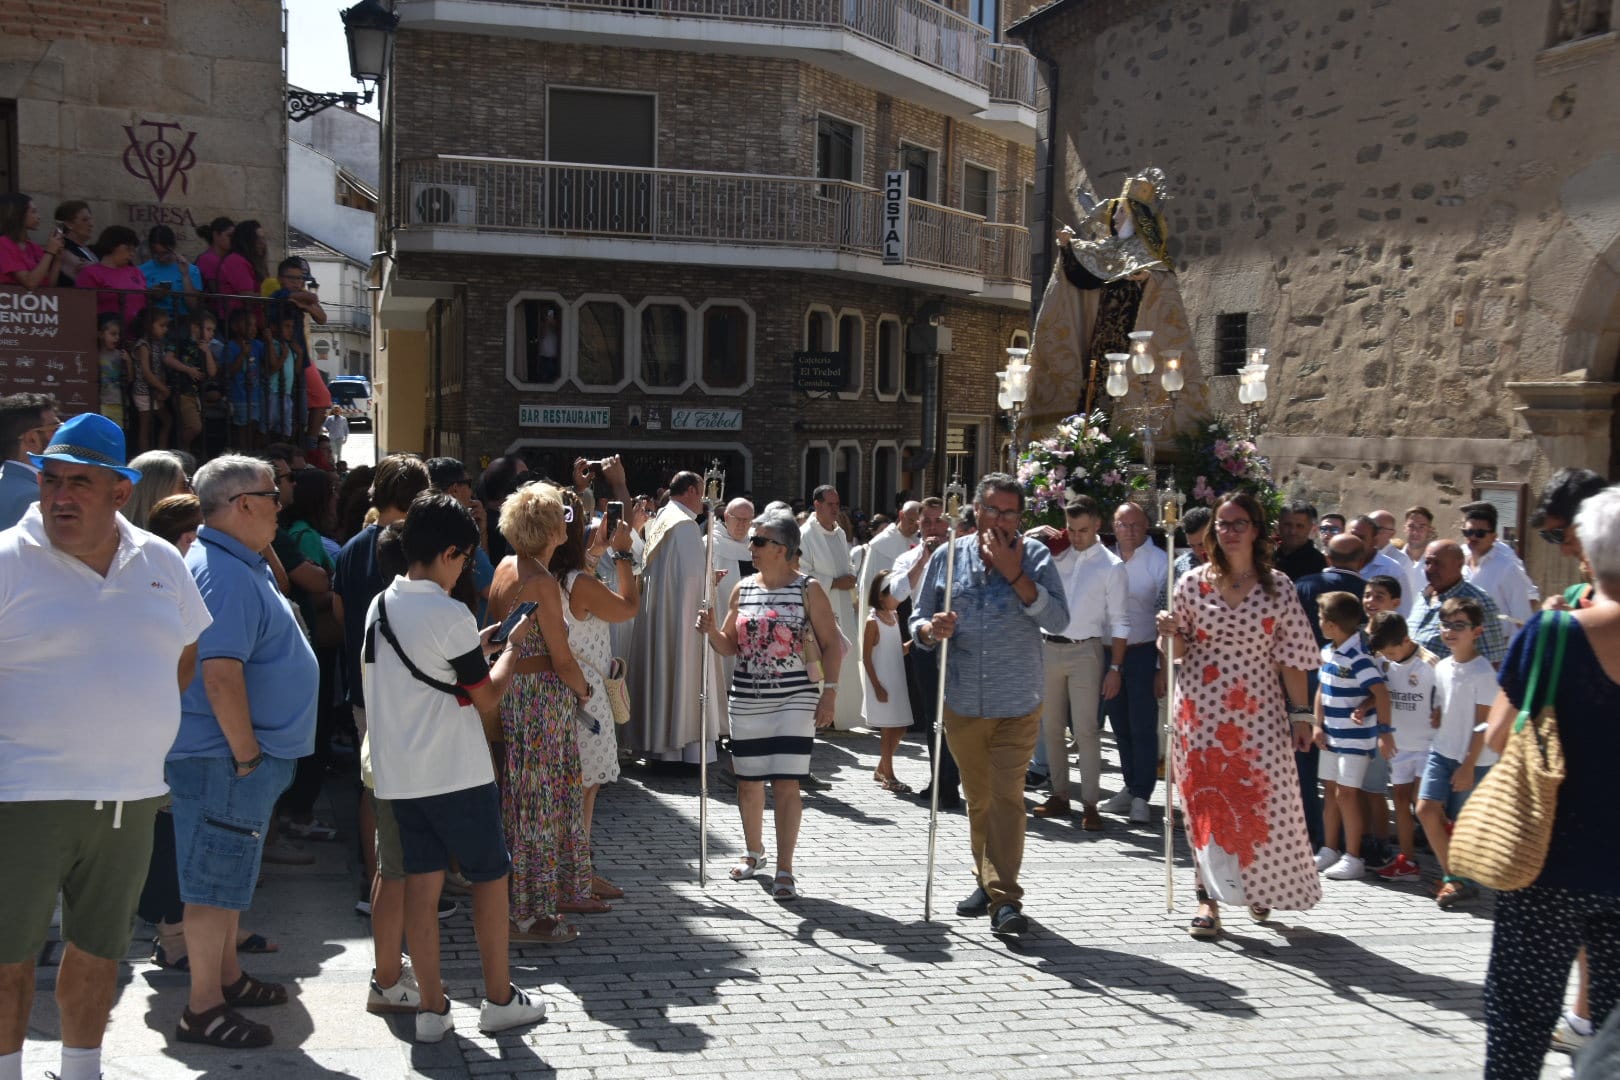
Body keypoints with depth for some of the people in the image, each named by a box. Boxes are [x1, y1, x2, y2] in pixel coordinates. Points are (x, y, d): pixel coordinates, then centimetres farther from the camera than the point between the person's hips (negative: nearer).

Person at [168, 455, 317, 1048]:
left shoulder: (243, 565, 11)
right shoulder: (224, 574, -22)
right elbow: (221, 676, -26)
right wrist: (247, 755, -21)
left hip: (234, 755, 11)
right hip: (225, 758, -11)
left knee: (229, 873, 21)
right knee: (217, 881, -1)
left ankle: (228, 977, 35)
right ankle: (203, 1009, 9)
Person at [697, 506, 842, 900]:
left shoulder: (808, 589, -4)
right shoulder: (743, 589, 8)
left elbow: (831, 644, -3)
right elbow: (730, 646, 13)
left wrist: (829, 690, -11)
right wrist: (711, 630, -8)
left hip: (794, 698, -4)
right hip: (747, 699, 4)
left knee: (786, 783, -7)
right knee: (748, 781, 12)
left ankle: (784, 869, 0)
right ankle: (753, 852, 34)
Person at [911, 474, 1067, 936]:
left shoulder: (1034, 556, -2)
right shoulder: (947, 557, 3)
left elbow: (1058, 620, -12)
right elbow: (918, 620, 7)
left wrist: (1014, 574, -18)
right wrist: (930, 629, -17)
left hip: (1017, 704, -3)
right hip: (963, 702, 3)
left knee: (1006, 798, -9)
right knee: (977, 799, 15)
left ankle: (1005, 898, -6)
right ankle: (986, 881, 31)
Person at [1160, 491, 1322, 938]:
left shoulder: (1278, 587, 1)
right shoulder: (1193, 583, 2)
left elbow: (1293, 656, 2)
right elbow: (1179, 650, 9)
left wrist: (1301, 713, 0)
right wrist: (1171, 632, -13)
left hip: (1258, 710, 0)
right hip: (1201, 708, 0)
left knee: (1266, 800, 2)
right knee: (1206, 801, 0)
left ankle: (1259, 886, 26)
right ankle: (1210, 898, 8)